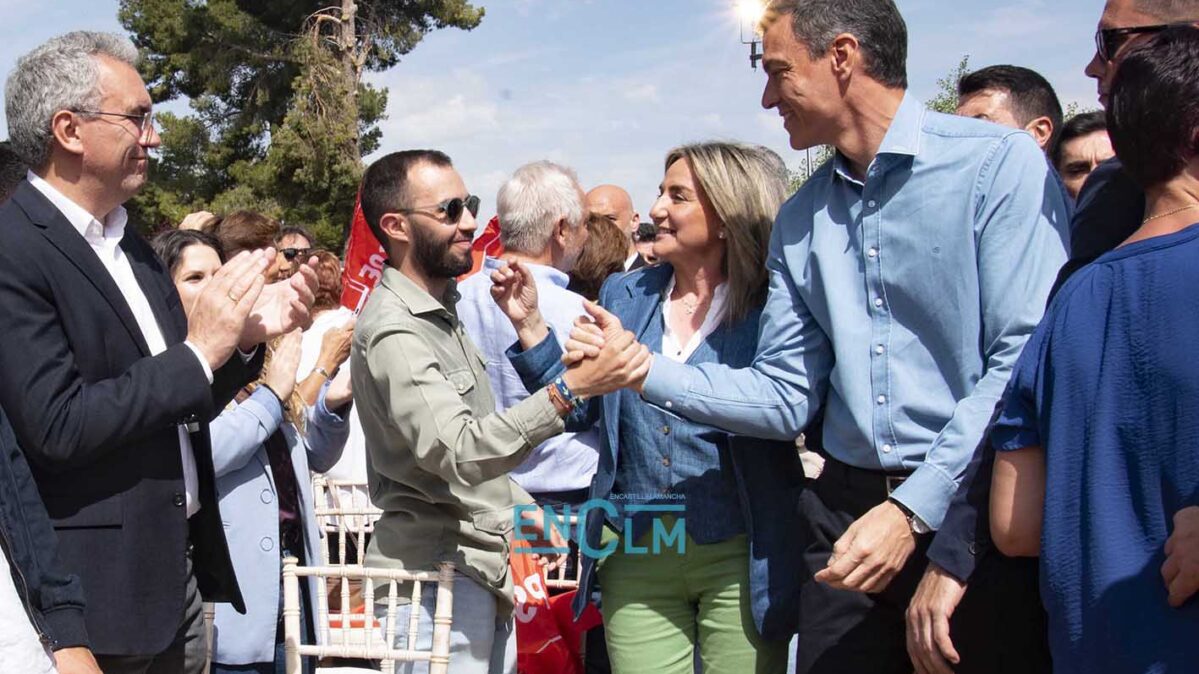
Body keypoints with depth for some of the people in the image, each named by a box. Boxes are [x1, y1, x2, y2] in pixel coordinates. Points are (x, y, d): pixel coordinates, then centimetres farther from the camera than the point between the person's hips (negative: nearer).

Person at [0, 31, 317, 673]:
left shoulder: (131, 247, 11)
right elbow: (59, 426, -21)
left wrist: (247, 336, -1)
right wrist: (199, 351, -17)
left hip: (180, 569, 8)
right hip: (98, 589, -8)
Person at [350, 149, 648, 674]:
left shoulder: (440, 310, 13)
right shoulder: (393, 331, -19)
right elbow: (458, 453, -32)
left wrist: (520, 504, 19)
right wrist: (571, 391, -39)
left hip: (485, 566, 9)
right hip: (436, 576, -9)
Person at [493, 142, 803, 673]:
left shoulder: (770, 306, -5)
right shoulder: (624, 295, 9)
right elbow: (578, 406, 11)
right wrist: (530, 324, -1)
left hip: (740, 554, -3)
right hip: (635, 549, 4)